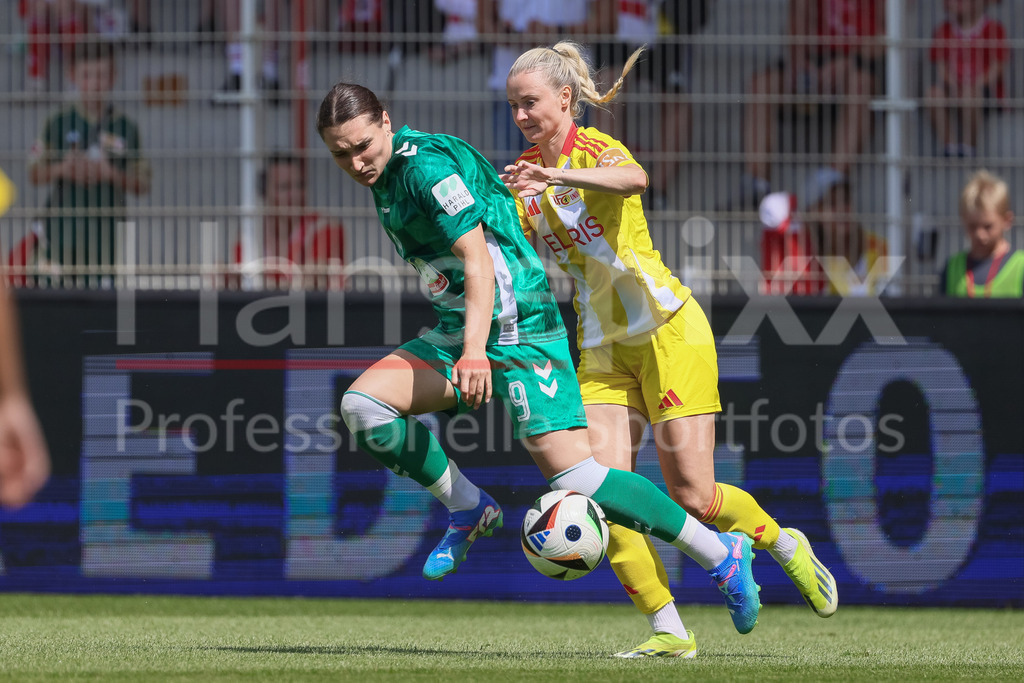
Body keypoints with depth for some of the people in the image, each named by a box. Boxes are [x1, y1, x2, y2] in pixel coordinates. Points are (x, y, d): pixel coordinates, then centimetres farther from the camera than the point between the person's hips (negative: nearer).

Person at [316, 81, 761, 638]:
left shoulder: (428, 165, -16)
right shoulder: (386, 175, 13)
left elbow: (478, 260, -23)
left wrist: (476, 350, -35)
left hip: (516, 328, -9)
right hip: (456, 332, 9)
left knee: (569, 471, -16)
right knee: (362, 405, -10)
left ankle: (720, 554, -7)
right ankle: (467, 509, 5)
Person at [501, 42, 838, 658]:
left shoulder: (596, 150, -11)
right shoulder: (525, 176, 9)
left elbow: (633, 179, -36)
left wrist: (557, 175, -52)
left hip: (667, 329, -6)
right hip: (603, 346, 6)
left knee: (692, 497, -7)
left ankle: (785, 545, 23)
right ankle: (669, 631, -8)